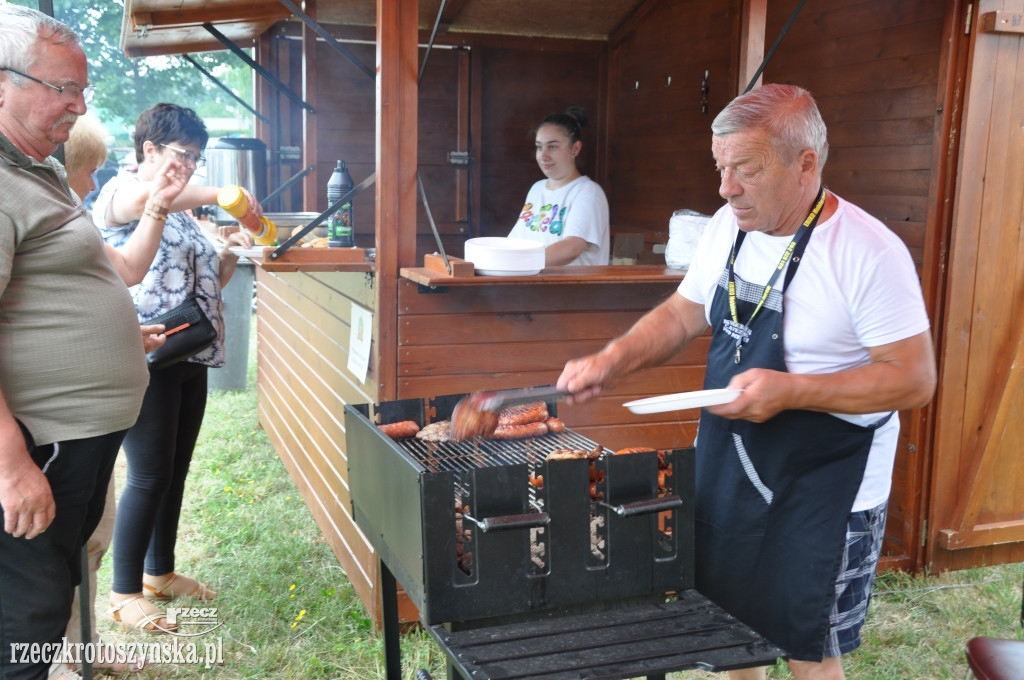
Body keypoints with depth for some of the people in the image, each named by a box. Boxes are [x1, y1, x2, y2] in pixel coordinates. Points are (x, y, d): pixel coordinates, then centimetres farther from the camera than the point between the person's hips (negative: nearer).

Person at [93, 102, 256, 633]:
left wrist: (230, 253, 3)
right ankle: (125, 594, 9)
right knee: (149, 476, -5)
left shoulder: (182, 211, 20)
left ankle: (160, 572, 29)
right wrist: (222, 195, -29)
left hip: (190, 358, 8)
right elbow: (141, 198, -32)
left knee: (175, 470, 14)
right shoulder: (120, 191, -5)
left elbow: (208, 282, 23)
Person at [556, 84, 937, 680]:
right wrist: (612, 360, -4)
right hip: (723, 469, 6)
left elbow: (914, 380, -19)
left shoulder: (869, 252, -21)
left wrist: (790, 391, -28)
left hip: (824, 493, -6)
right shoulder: (728, 228, 0)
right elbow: (683, 316, 11)